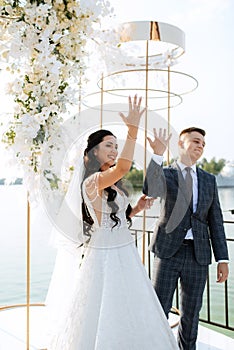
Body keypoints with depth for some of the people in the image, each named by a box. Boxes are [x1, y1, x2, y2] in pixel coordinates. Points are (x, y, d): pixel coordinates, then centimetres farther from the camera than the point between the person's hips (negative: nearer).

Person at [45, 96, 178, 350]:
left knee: (126, 313, 19)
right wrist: (133, 129, -35)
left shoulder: (113, 185, 10)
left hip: (125, 252, 9)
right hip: (105, 255, -9)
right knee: (105, 314, 6)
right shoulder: (92, 181, -18)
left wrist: (136, 208, 4)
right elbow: (123, 167, -37)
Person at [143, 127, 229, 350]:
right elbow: (151, 191, -23)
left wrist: (222, 259, 3)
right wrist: (158, 155, -30)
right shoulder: (165, 174, 1)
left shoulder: (209, 180, 11)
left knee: (191, 312, 15)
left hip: (198, 254, 3)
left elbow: (215, 220, 8)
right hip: (168, 251, -3)